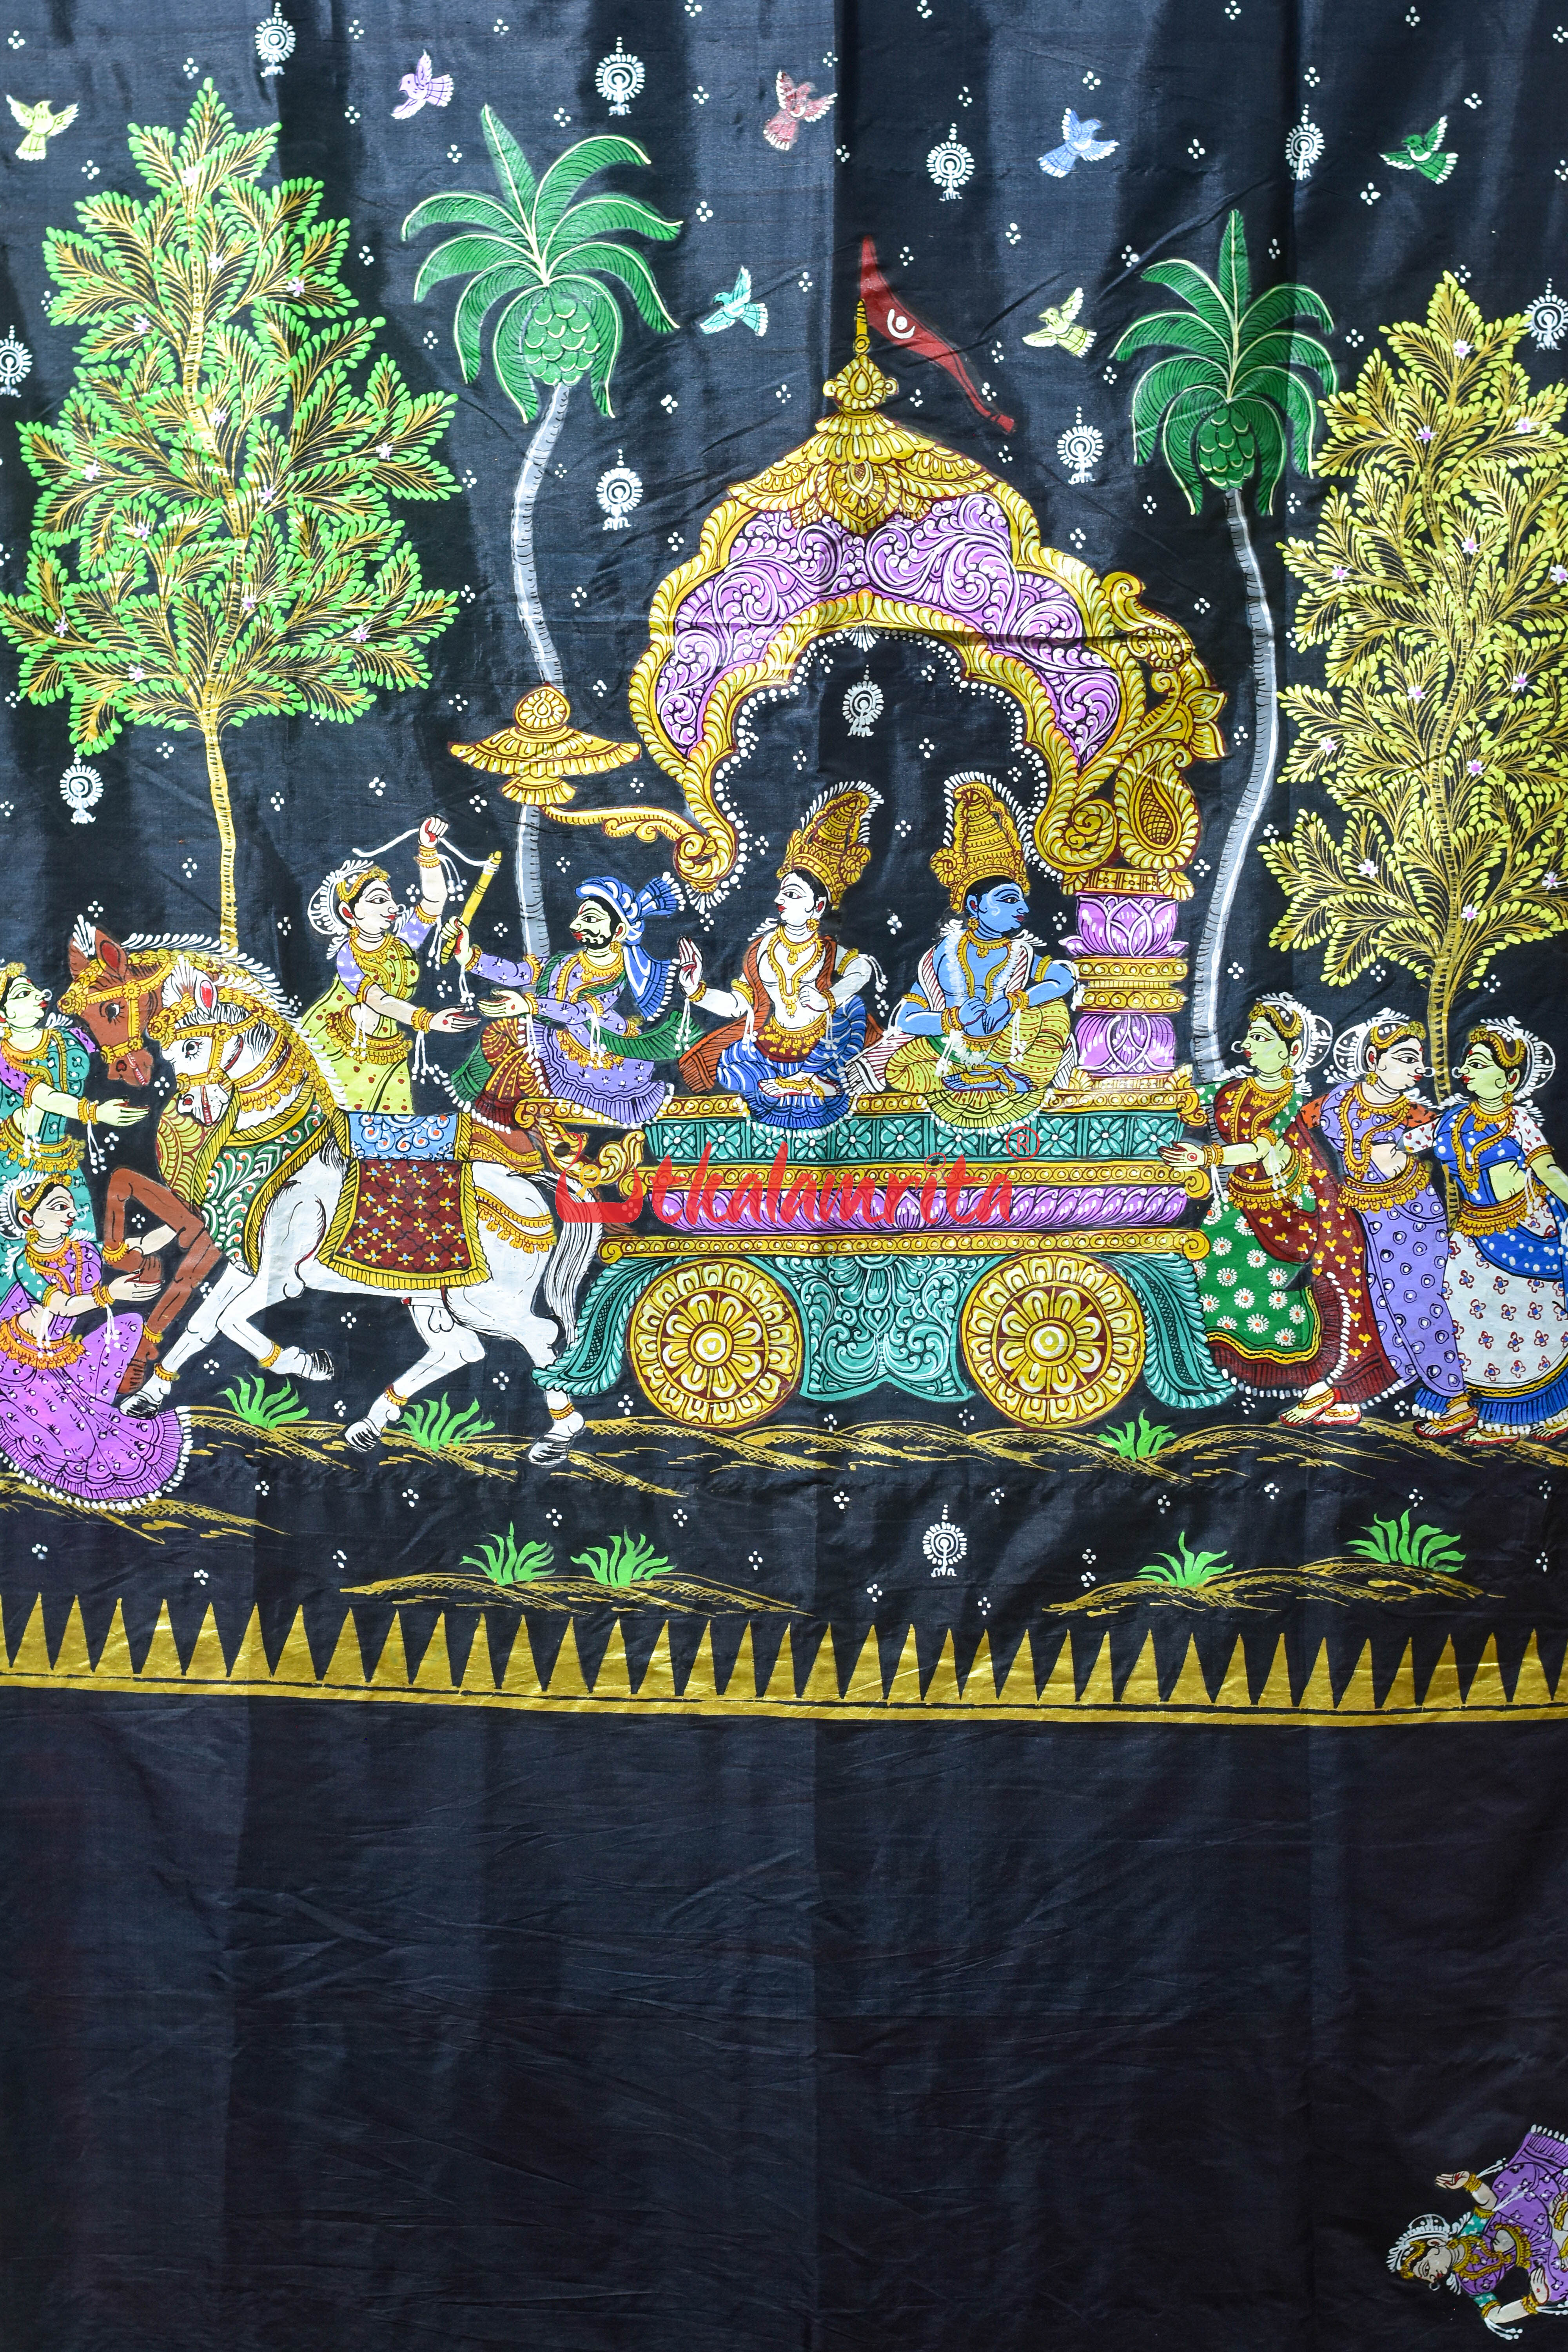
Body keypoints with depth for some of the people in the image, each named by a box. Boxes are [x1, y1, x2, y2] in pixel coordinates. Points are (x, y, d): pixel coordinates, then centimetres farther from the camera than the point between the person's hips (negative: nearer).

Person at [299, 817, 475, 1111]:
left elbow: (433, 901, -24)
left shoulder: (402, 943, -10)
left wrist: (428, 850, -36)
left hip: (384, 1050, 4)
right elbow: (379, 1001, -34)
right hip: (335, 1044, -3)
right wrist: (427, 1020, -50)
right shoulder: (347, 958, -20)